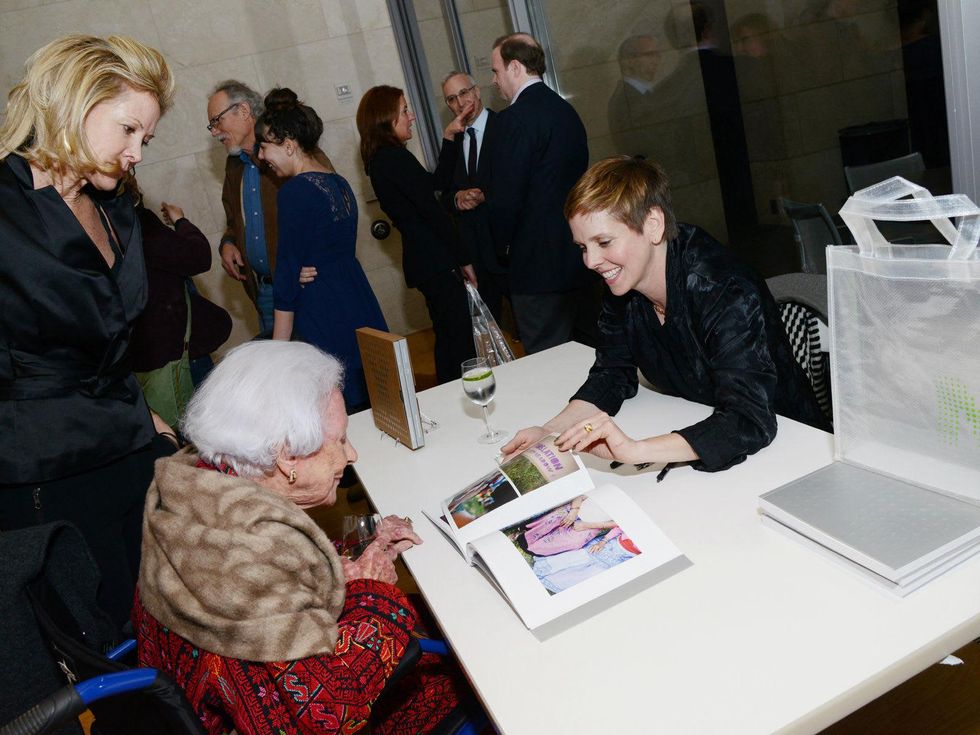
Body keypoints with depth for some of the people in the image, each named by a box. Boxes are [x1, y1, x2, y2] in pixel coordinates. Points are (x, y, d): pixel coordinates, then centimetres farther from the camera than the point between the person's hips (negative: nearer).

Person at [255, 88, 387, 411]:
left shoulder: (295, 192, -12)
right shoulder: (339, 183, 12)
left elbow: (288, 272, -12)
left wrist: (278, 346, -8)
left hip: (324, 324, -8)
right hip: (363, 311, 9)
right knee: (374, 406, 12)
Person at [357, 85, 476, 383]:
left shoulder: (378, 159, 14)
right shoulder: (396, 158, -16)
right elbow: (432, 211, -16)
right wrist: (464, 259, -12)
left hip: (419, 257, 10)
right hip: (437, 261, -10)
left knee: (448, 336, 18)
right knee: (461, 339, -5)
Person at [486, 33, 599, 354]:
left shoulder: (513, 120, -15)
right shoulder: (567, 110, 12)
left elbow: (505, 197, -17)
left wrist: (502, 245, 0)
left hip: (538, 265, -9)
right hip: (580, 253, 9)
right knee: (588, 347, 18)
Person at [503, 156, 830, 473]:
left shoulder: (728, 294, -28)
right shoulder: (621, 286, -6)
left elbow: (750, 422, -35)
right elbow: (612, 376, 2)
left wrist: (635, 450, -49)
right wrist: (550, 432, -16)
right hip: (694, 432, 6)